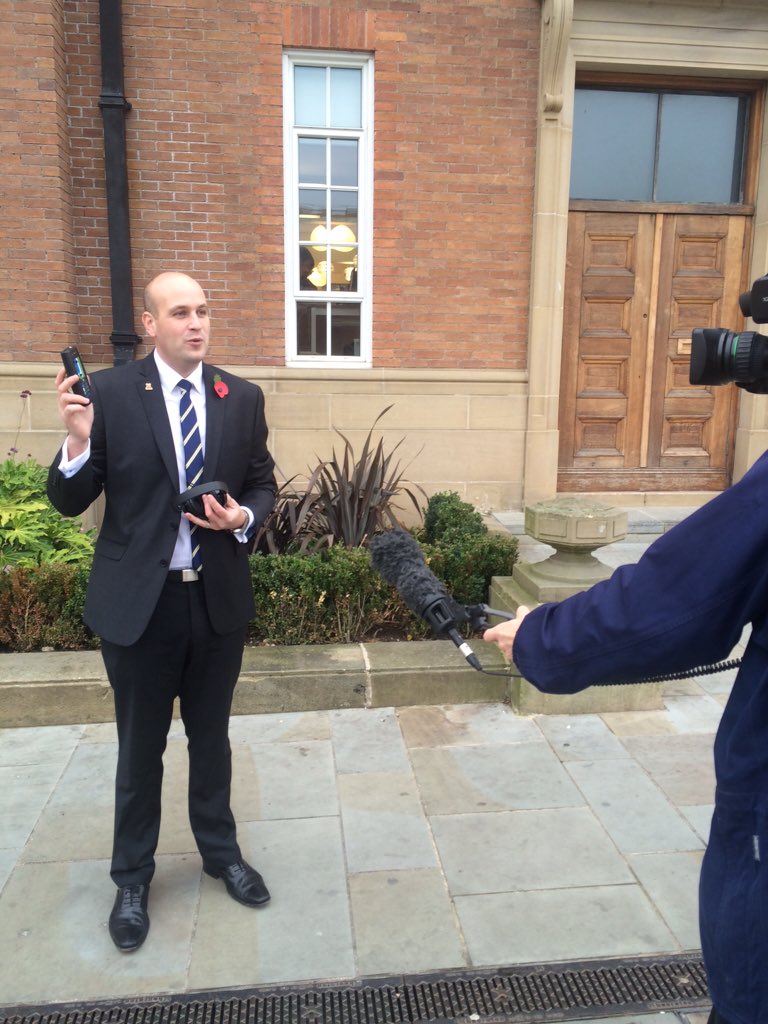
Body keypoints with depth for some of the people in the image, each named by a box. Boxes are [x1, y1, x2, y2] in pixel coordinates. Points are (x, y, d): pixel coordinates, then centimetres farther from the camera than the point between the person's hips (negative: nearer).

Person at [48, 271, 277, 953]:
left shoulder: (242, 398, 1)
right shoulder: (109, 393, -8)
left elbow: (263, 486, 8)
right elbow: (69, 502, -7)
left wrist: (245, 518, -13)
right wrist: (78, 440, -25)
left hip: (219, 598, 3)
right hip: (138, 601, -2)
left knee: (212, 737, 20)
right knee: (140, 749, 14)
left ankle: (221, 852, 42)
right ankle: (133, 878, 36)